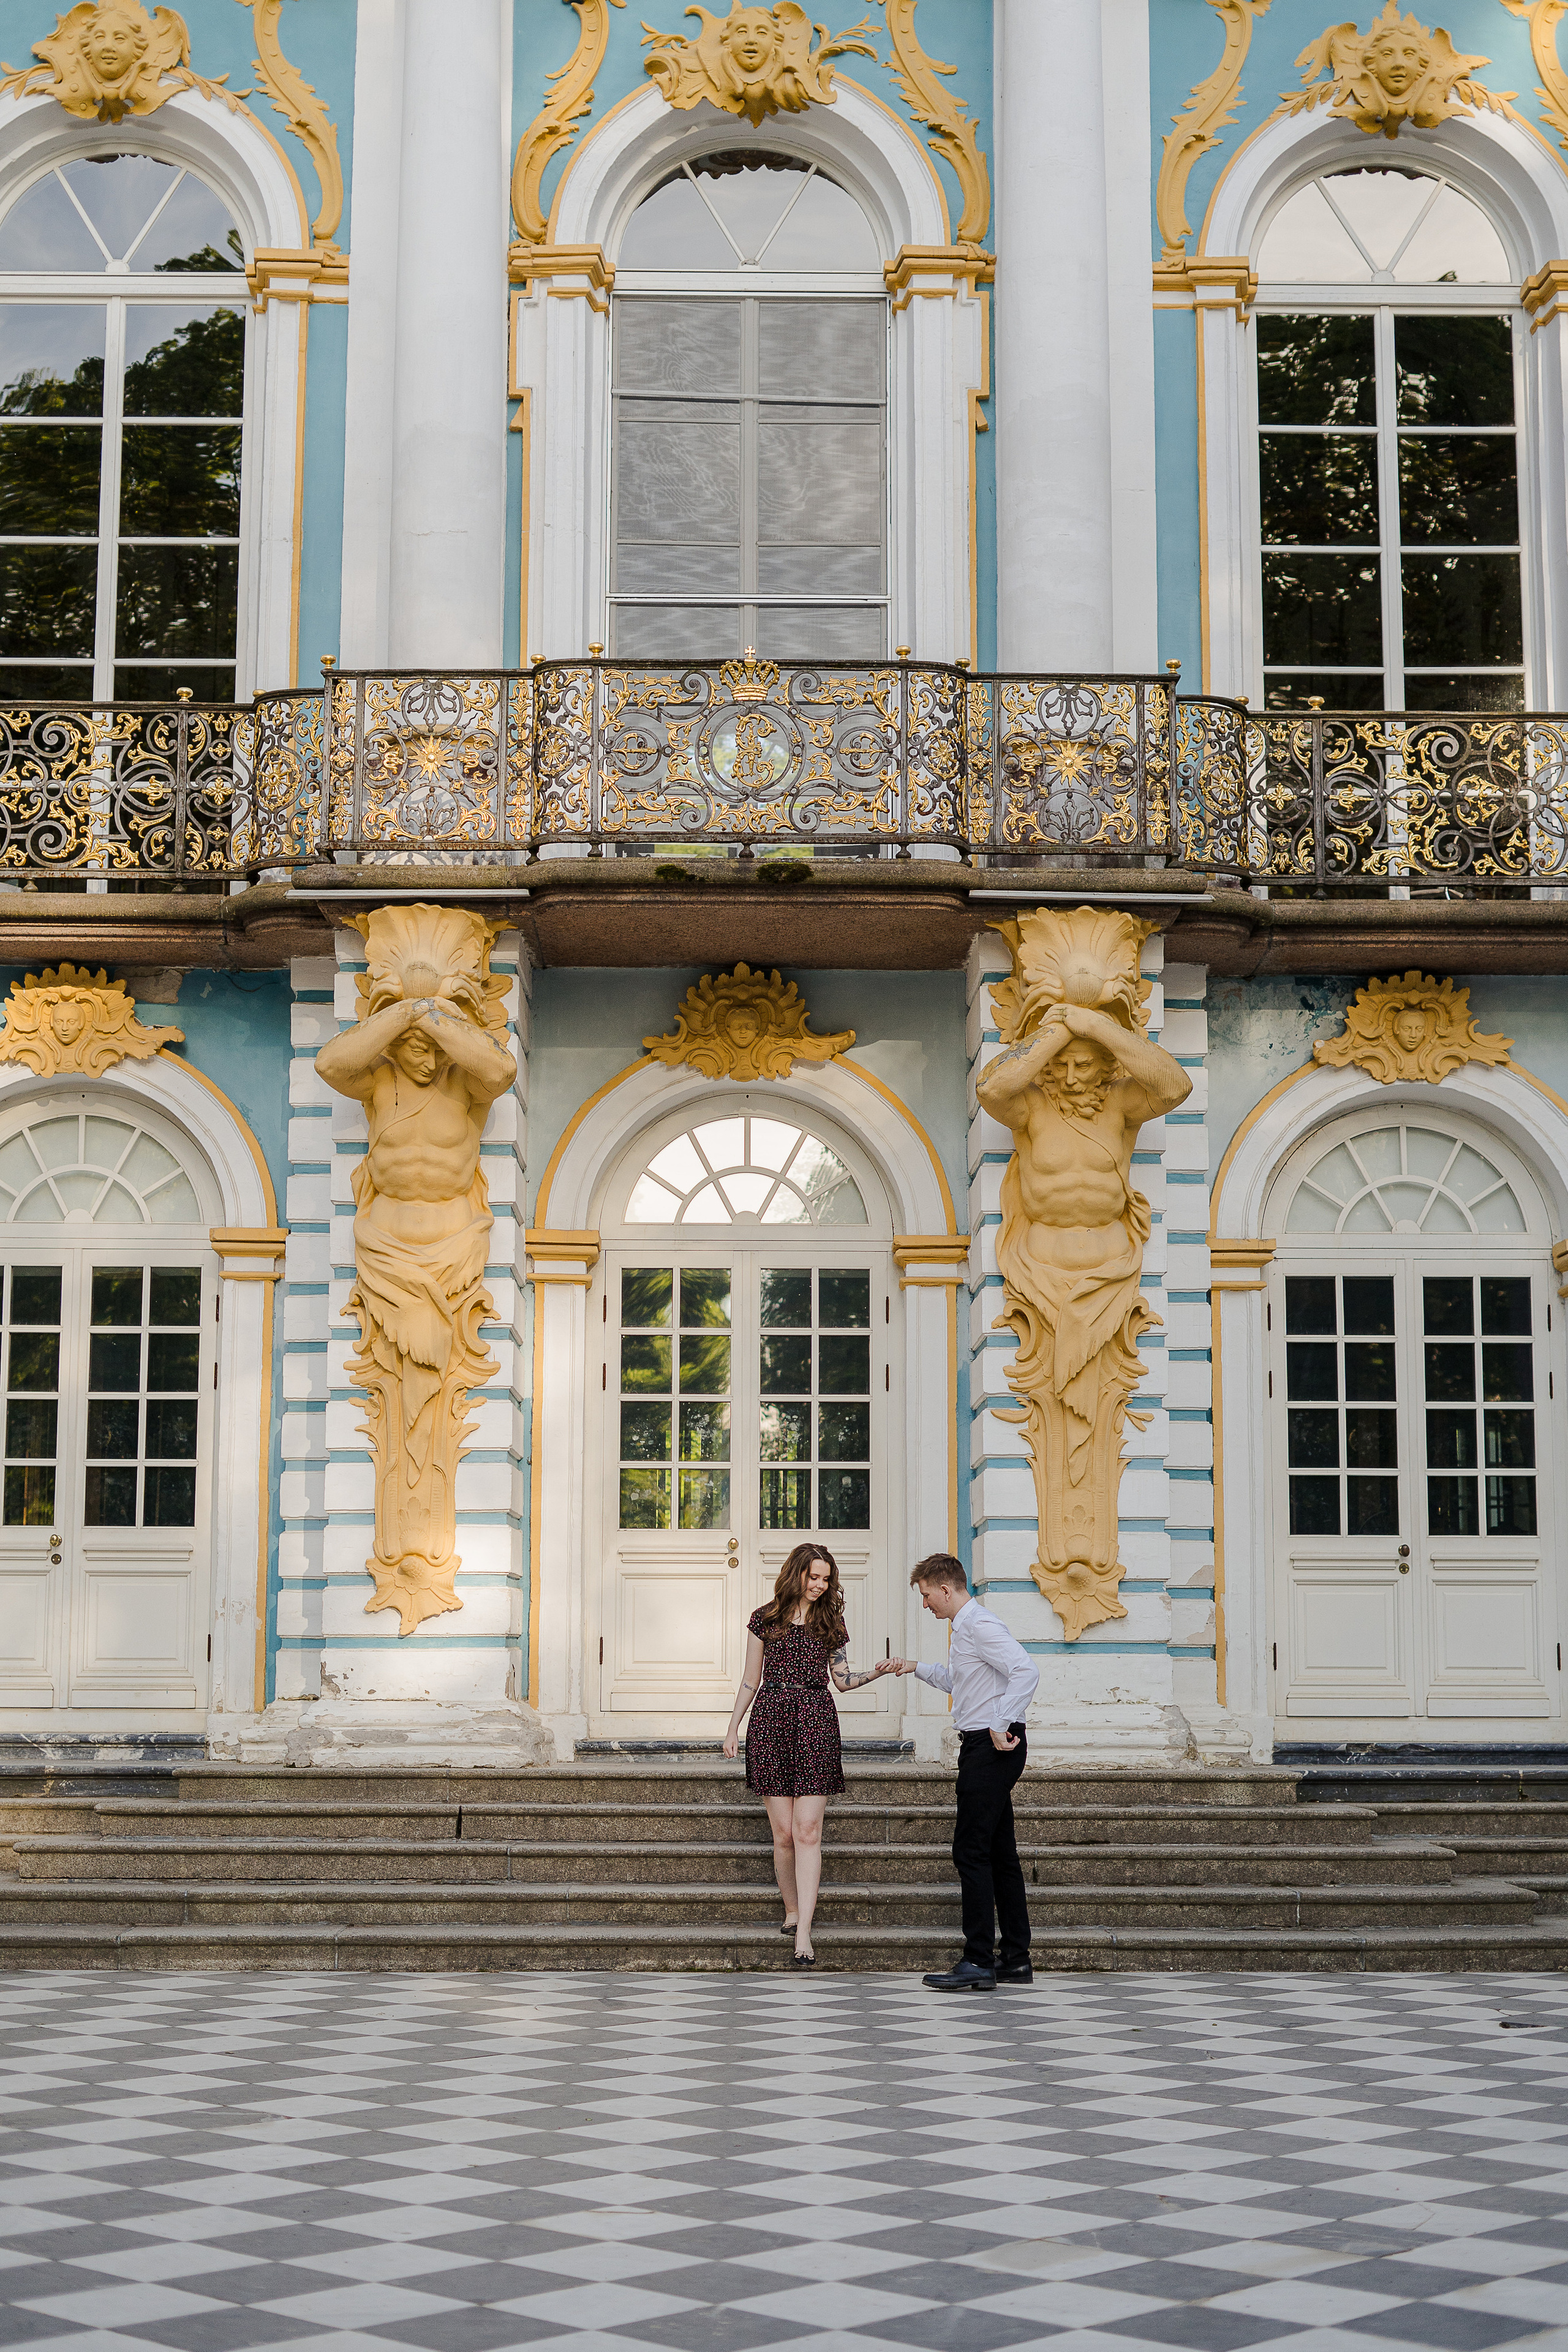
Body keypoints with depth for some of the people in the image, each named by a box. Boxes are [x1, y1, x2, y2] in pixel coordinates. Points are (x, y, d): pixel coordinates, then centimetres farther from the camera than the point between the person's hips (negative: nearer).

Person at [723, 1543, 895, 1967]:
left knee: (807, 1831, -9)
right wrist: (733, 1726, 11)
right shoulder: (765, 1619, 9)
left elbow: (842, 1679, 13)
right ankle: (792, 1911, 19)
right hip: (771, 1722, 0)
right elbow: (750, 1678, 14)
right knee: (784, 1833, -1)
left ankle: (803, 1932, -13)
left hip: (815, 1724, 0)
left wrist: (876, 1672, -4)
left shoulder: (831, 1622, 12)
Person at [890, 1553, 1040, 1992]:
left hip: (991, 1747, -10)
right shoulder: (964, 1627, 19)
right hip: (983, 1747, 10)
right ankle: (1016, 1959, 14)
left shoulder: (979, 1625, -14)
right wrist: (918, 1669, 37)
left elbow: (1026, 1671, -26)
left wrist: (1001, 1725, -25)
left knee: (971, 1852, -10)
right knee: (1000, 1853, 11)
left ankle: (979, 1963, -9)